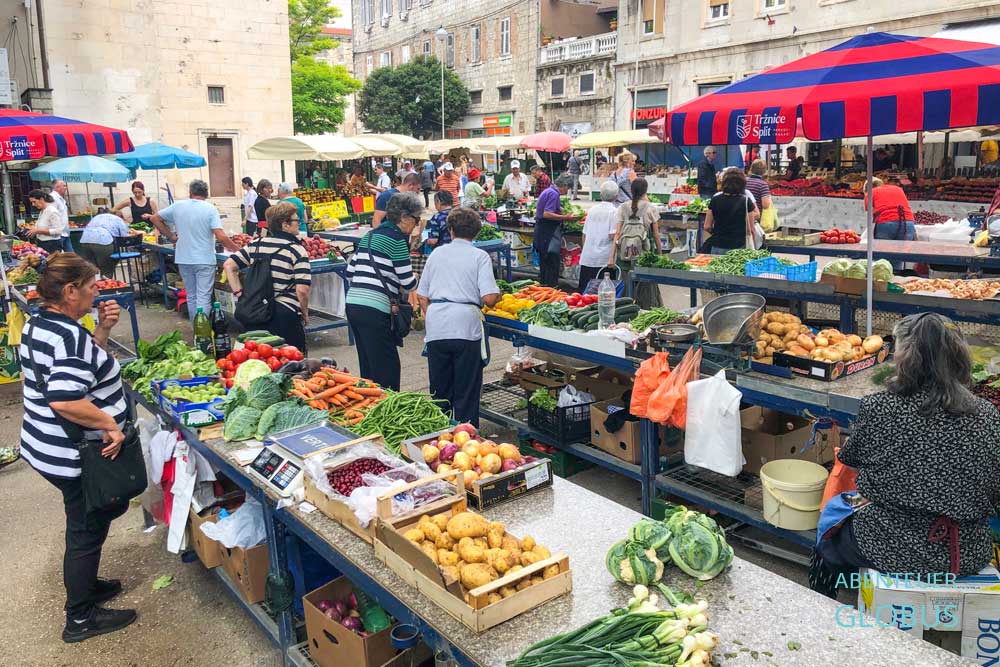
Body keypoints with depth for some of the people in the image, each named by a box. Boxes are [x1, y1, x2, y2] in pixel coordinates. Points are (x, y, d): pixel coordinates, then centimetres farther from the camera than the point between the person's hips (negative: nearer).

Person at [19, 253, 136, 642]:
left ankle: (83, 585, 46)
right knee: (87, 530, 7)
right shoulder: (71, 335, -27)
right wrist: (110, 425, -25)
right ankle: (80, 618, 23)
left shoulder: (39, 323, 4)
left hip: (46, 448, 10)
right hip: (74, 457, -10)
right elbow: (65, 400, -36)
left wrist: (103, 329, 2)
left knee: (86, 524, 27)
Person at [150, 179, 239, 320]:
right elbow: (221, 237, -17)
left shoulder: (177, 206, 2)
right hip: (205, 260, -4)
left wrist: (171, 236, 14)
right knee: (203, 298, -2)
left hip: (183, 260, 4)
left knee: (191, 297, 16)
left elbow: (155, 218, 11)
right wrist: (237, 249, -5)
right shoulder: (210, 209, -9)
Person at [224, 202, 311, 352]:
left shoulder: (255, 245, 7)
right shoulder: (297, 250, -10)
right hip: (286, 314, -5)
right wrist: (305, 313, -2)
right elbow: (302, 290, -17)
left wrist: (239, 293, 8)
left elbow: (228, 265, 6)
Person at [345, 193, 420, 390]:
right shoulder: (397, 239, -7)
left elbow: (350, 273, 17)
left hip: (352, 303, 9)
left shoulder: (369, 235, 18)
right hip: (373, 309, -9)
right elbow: (408, 282, -9)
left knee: (367, 364, 17)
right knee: (388, 366, -2)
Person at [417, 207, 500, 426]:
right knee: (467, 391, 6)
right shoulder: (480, 256, 2)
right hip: (466, 327, -3)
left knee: (439, 390, 15)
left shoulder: (436, 254, 13)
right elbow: (489, 298, -9)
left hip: (436, 328, 4)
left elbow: (422, 296, 14)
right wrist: (499, 294, 12)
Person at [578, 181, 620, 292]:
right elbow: (613, 236, -15)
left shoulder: (592, 210, 9)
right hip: (605, 258, -5)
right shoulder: (614, 212, -7)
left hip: (587, 258, 5)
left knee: (582, 289, 8)